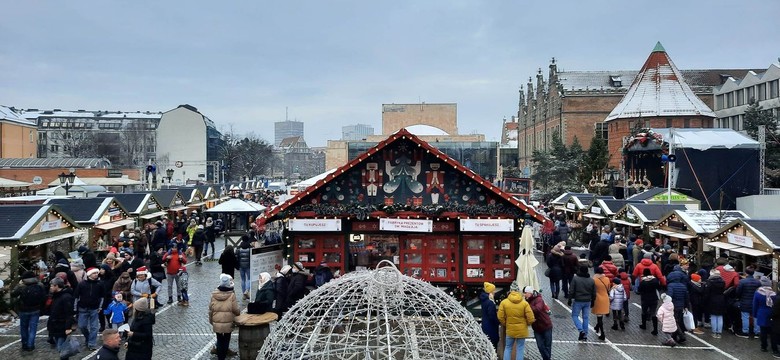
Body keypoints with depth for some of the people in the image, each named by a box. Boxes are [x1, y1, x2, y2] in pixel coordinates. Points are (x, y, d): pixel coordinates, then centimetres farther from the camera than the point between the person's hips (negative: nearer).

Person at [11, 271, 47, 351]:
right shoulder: (40, 286, -8)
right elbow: (44, 299, -5)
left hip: (24, 311, -1)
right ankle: (30, 345, 4)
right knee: (33, 328, 7)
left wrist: (19, 285, 4)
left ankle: (25, 345, 23)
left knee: (24, 328, 16)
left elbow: (12, 294, -4)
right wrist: (41, 307, 8)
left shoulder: (21, 287, -16)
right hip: (35, 311, 1)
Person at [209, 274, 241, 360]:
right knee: (226, 340, 12)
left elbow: (210, 309, 3)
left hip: (216, 323, 2)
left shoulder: (214, 295, -5)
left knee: (219, 340, 14)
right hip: (228, 323, -2)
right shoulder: (231, 295, -15)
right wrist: (239, 312, 13)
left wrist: (211, 320, 16)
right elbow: (235, 309, -10)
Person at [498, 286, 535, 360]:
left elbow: (500, 317, -6)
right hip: (522, 330, -1)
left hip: (510, 329, 1)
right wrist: (527, 324, 11)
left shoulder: (504, 302, -6)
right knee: (520, 348, 8)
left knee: (508, 348, 13)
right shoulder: (524, 303, -9)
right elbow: (530, 318, -10)